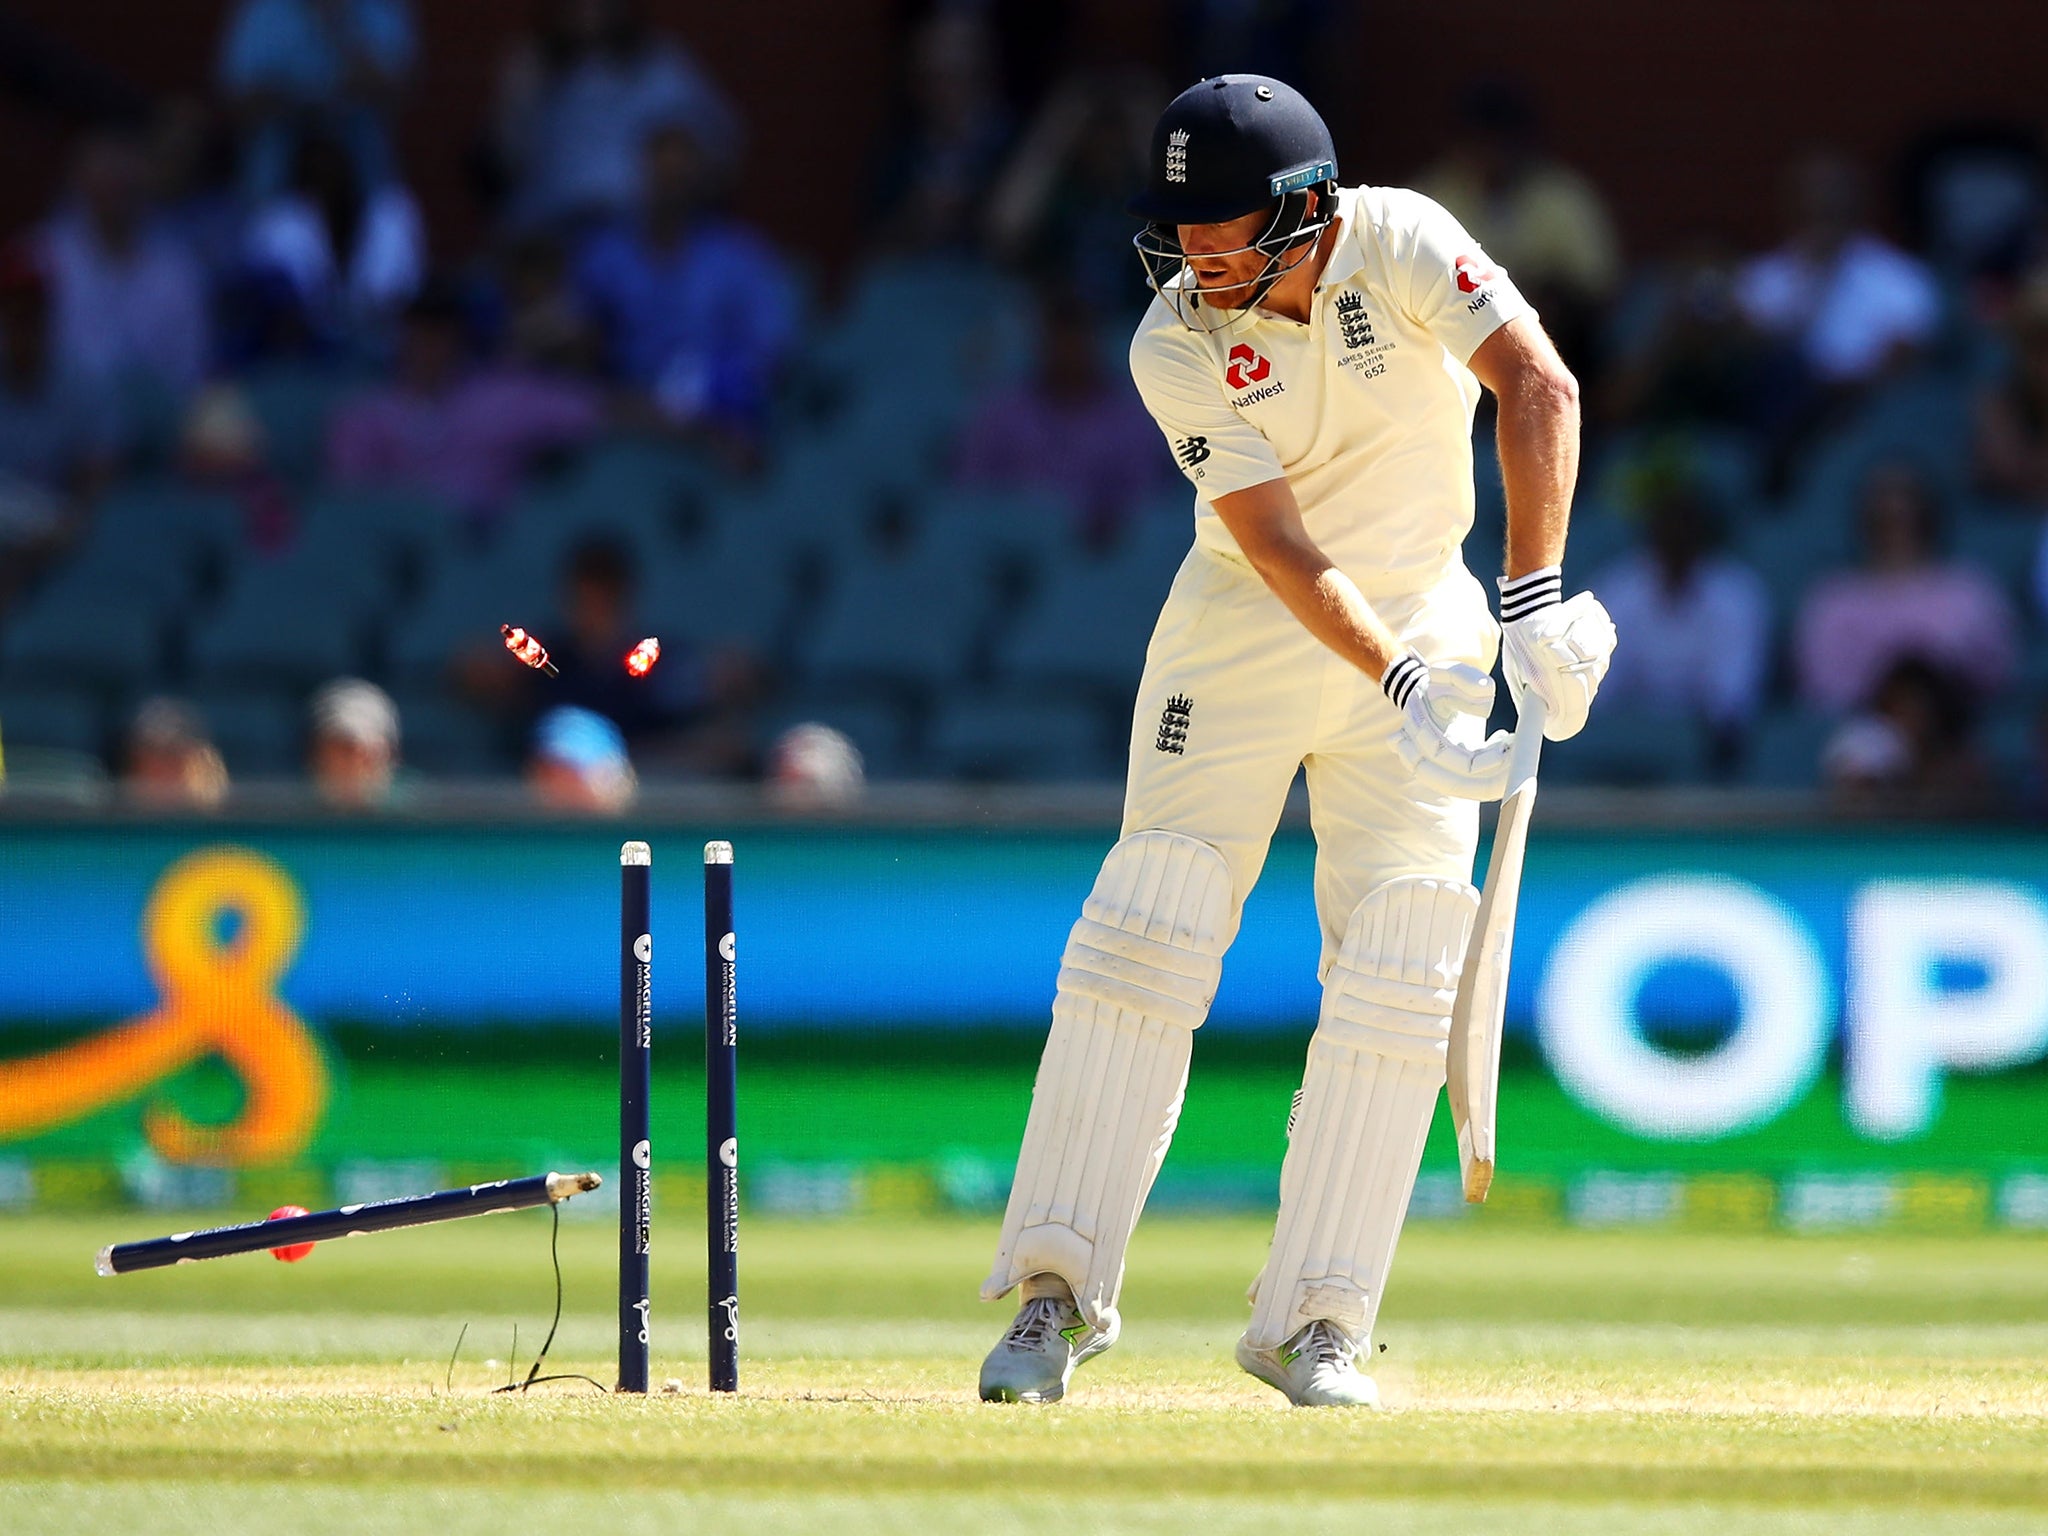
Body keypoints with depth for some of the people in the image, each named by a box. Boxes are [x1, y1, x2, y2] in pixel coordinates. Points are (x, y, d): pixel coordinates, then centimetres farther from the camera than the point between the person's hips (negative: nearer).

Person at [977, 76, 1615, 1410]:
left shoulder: (1400, 242, -17)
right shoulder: (1177, 347, -16)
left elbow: (1537, 384, -28)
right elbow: (1283, 551, -22)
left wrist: (1536, 599, -37)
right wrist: (1404, 691, -34)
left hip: (1422, 616, 1)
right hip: (1247, 634, -1)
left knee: (1400, 972, -5)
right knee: (1153, 933, -11)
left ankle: (1316, 1323, 0)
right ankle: (1059, 1287, -5)